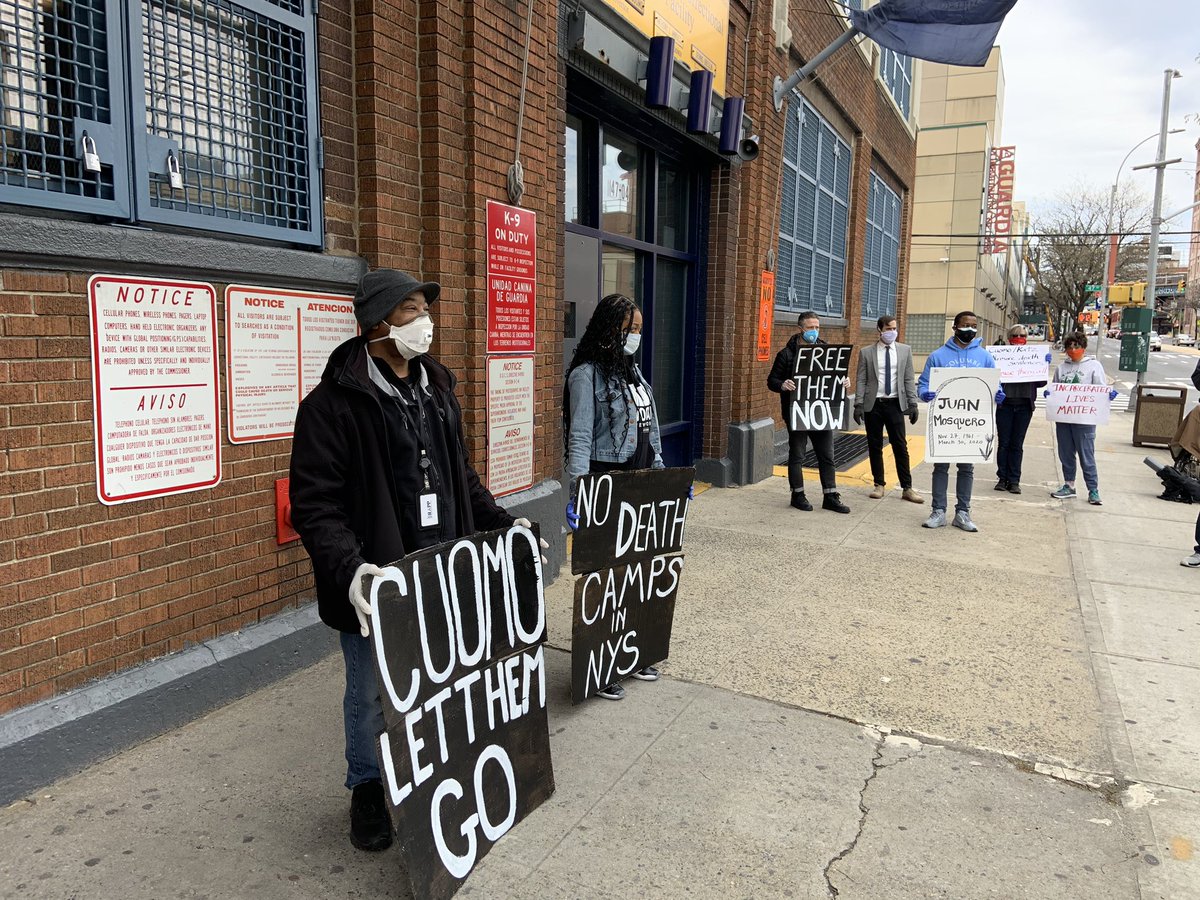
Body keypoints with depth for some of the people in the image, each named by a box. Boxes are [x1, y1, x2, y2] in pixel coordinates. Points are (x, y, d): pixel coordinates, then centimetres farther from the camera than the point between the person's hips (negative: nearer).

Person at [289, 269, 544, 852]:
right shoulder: (333, 403, -13)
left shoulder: (436, 390, 9)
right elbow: (313, 503, -17)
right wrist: (350, 569, -29)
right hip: (377, 586, -5)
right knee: (371, 696, 12)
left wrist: (501, 523, 10)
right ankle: (368, 793, 36)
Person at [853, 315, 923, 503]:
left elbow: (909, 379, 6)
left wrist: (912, 404, 0)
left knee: (900, 446, 0)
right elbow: (861, 380, 1)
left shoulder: (905, 350, 6)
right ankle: (879, 484, 18)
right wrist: (858, 405, -7)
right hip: (873, 405, 0)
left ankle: (907, 488, 6)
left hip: (895, 404, 0)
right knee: (874, 446, 6)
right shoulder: (866, 352, 2)